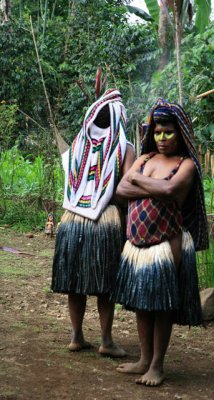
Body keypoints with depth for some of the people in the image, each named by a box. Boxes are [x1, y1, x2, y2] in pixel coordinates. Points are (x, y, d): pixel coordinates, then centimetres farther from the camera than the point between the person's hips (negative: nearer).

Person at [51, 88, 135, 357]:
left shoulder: (78, 145, 10)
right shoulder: (123, 148, -1)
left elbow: (70, 183, 15)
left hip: (73, 221, 3)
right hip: (107, 222, -3)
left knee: (75, 283, 10)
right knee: (105, 286, 4)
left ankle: (77, 337, 18)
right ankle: (106, 341, 8)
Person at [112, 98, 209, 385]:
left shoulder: (186, 164, -4)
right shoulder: (145, 158, 12)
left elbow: (169, 189, -24)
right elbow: (121, 189, -1)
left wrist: (138, 179, -8)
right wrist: (157, 190, -11)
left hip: (167, 243, -6)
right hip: (137, 243, 6)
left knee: (162, 306, -1)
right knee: (140, 303, 10)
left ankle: (157, 366, 7)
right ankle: (144, 360, 21)